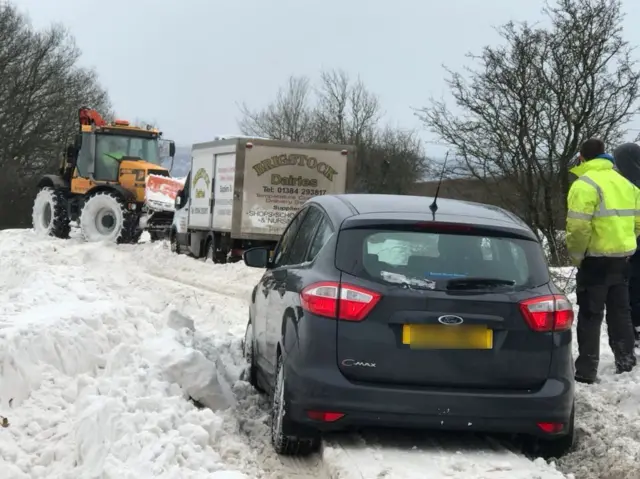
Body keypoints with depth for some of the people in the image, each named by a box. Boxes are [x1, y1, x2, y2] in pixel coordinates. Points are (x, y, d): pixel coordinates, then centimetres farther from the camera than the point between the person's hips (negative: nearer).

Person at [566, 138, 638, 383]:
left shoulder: (584, 184, -13)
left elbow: (578, 227, -21)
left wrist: (576, 255, -7)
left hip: (596, 258, -7)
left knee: (590, 315, -2)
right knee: (620, 311, 17)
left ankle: (586, 370, -3)